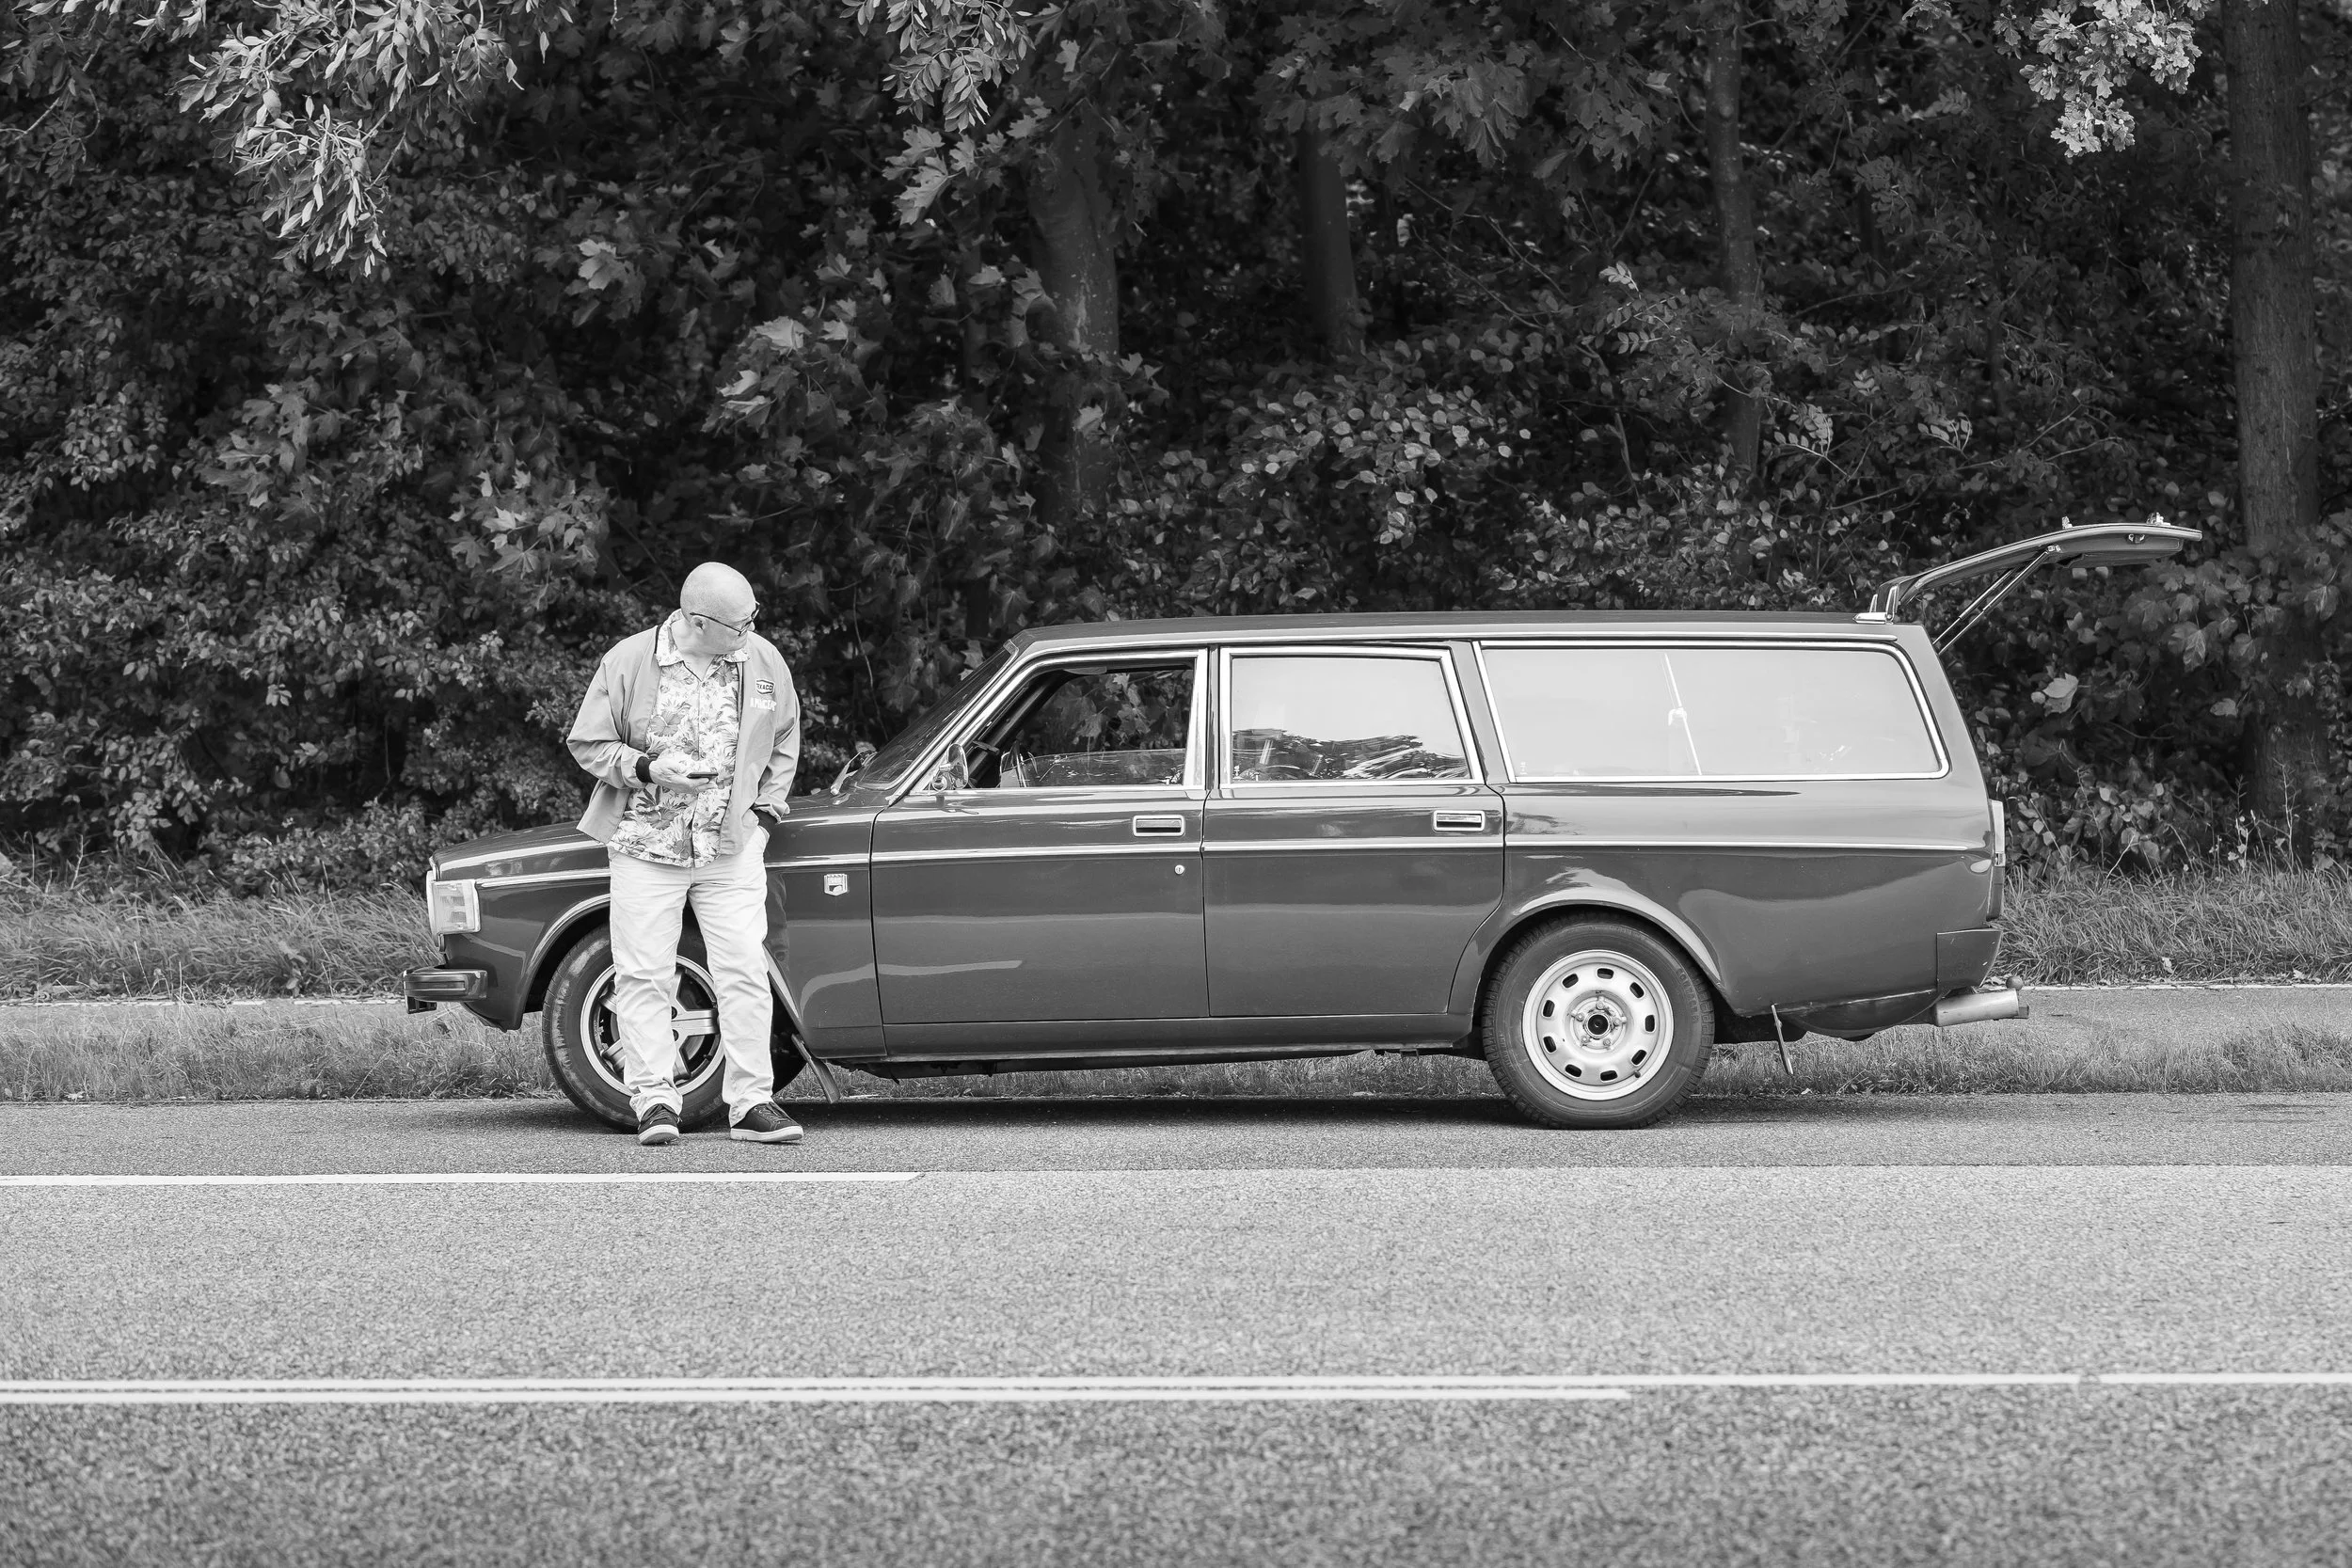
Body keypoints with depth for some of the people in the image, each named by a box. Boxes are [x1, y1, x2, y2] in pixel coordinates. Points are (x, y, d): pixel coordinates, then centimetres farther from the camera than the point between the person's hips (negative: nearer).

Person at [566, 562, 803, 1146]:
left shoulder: (764, 661, 1)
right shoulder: (628, 662, -8)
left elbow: (784, 742, 17)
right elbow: (587, 743, -2)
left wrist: (766, 809, 8)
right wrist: (648, 769, -17)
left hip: (733, 848, 2)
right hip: (645, 845, -2)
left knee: (745, 975, -5)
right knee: (645, 977, -2)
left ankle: (751, 1103, -1)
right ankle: (654, 1103, 3)